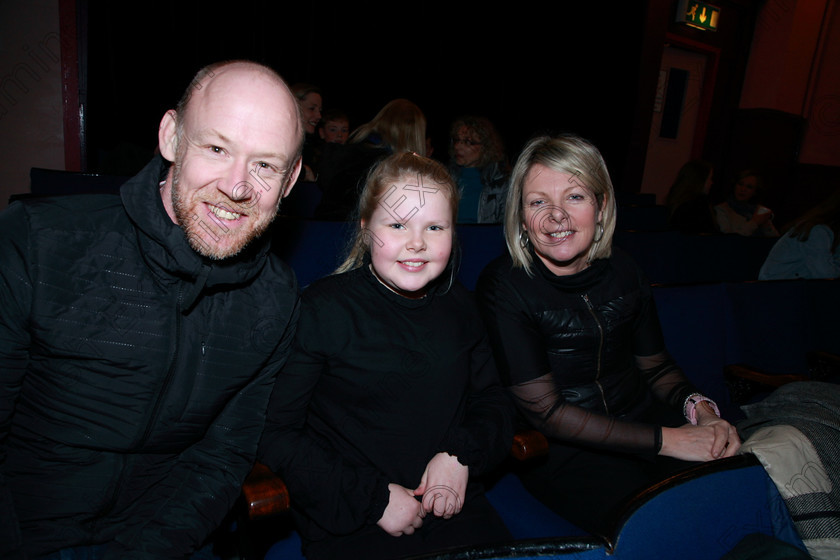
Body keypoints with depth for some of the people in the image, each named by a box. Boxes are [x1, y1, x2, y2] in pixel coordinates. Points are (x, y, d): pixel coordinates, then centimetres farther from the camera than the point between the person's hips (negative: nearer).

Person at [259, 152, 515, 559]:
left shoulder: (458, 306, 8)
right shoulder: (323, 308, -7)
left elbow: (493, 402, 15)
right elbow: (274, 433, -8)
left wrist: (460, 454, -5)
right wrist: (371, 498, -12)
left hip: (451, 506, 5)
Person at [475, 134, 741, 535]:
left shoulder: (621, 271, 2)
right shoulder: (502, 285, -14)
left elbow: (655, 366, 13)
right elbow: (545, 412, -16)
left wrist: (701, 409, -8)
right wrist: (667, 441, -17)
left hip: (641, 419, 5)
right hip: (561, 452, -5)